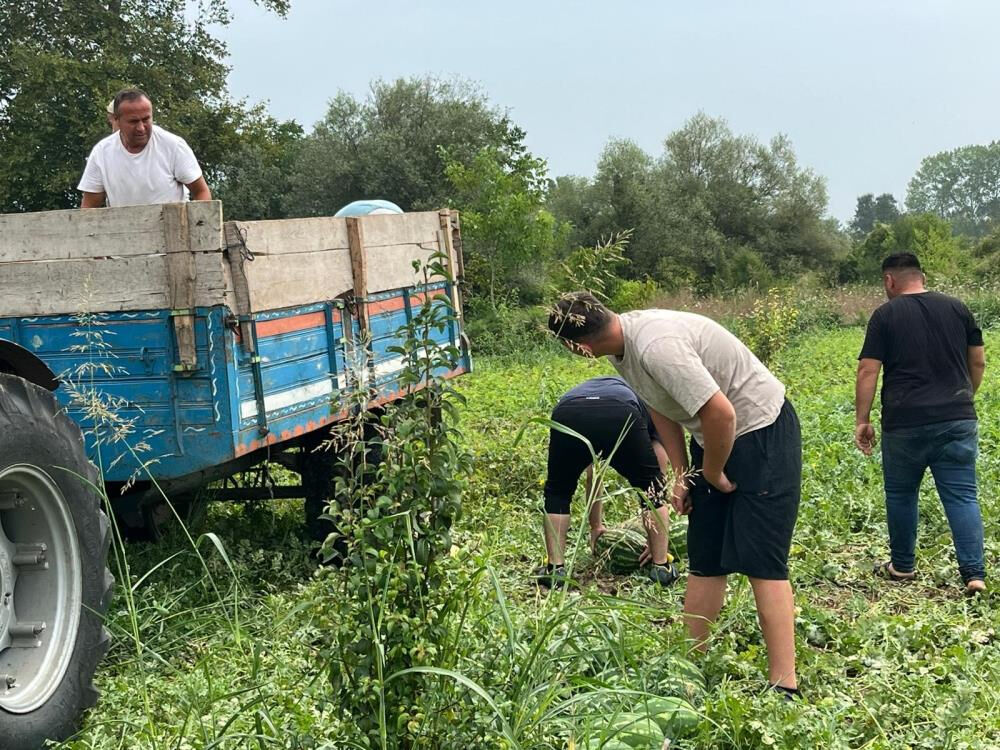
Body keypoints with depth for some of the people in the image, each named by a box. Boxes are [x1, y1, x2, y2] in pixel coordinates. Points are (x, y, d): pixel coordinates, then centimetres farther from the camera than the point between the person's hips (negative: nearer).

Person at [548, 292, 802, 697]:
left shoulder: (657, 347, -31)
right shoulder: (622, 346, 0)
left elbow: (720, 414, -31)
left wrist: (713, 473, -14)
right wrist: (681, 473, 8)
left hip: (763, 432, -9)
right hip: (714, 441, 10)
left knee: (761, 562, -12)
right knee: (704, 561, 11)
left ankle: (784, 686, -9)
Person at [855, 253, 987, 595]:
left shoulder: (885, 315, -2)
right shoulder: (957, 308, 8)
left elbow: (867, 371, -6)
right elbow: (978, 362, 12)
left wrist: (862, 420, -1)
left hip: (905, 423, -3)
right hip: (958, 419, 3)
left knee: (900, 494, 13)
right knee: (962, 496, 4)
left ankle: (901, 566, 25)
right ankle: (974, 573, -3)